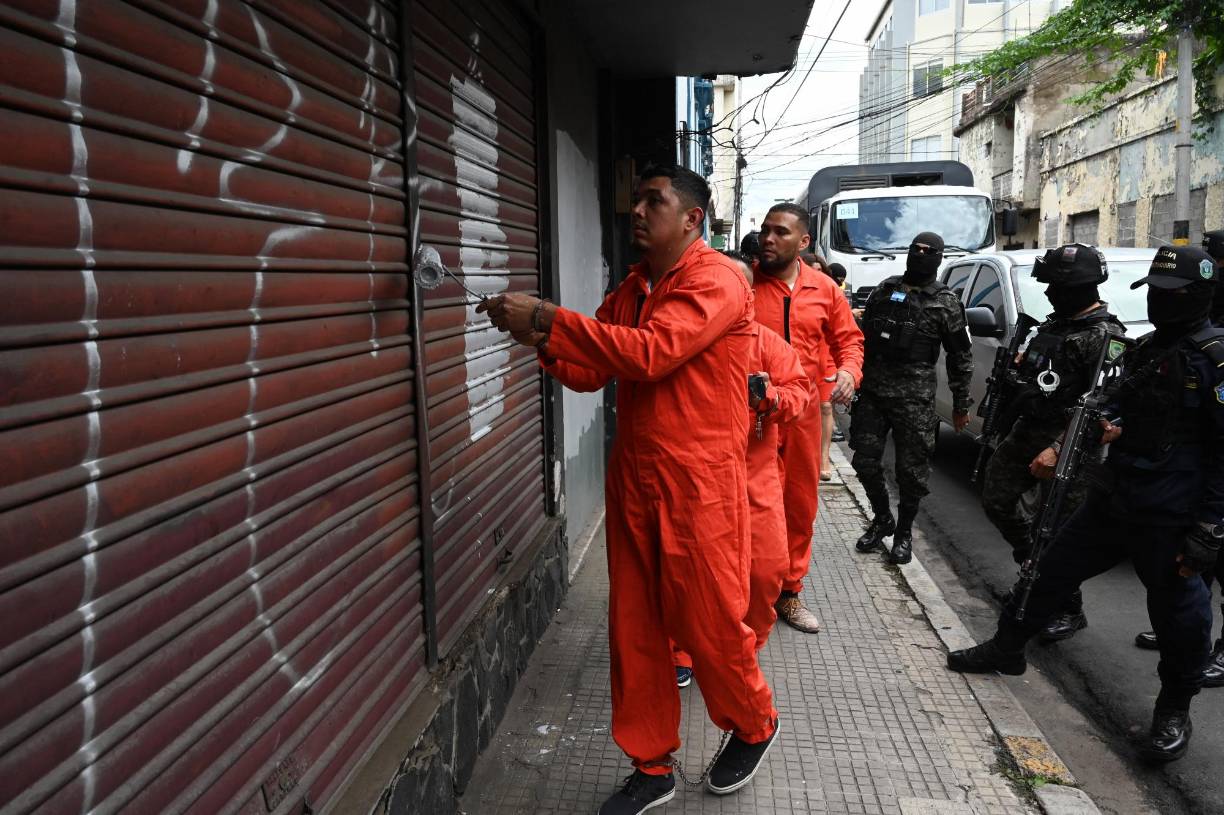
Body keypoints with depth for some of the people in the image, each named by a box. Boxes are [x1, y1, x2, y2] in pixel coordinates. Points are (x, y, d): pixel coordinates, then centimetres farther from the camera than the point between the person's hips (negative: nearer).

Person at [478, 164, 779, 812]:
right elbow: (589, 372, 11)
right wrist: (540, 338, -8)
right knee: (634, 628, 10)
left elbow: (649, 352, -26)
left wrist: (546, 316, -25)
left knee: (709, 622, 6)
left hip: (699, 485, -7)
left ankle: (754, 727, 36)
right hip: (632, 481, 7)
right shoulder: (631, 289, 15)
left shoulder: (716, 281, -11)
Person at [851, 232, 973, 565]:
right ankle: (882, 518, 27)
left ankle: (904, 531, 20)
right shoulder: (885, 289, 11)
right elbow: (862, 336, 16)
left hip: (914, 398, -3)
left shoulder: (946, 302, 3)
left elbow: (960, 357, 5)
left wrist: (961, 404, 3)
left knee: (912, 469, 2)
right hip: (872, 391, 3)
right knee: (865, 460, 5)